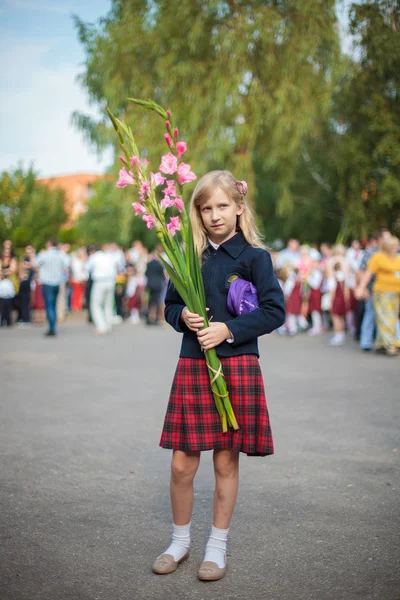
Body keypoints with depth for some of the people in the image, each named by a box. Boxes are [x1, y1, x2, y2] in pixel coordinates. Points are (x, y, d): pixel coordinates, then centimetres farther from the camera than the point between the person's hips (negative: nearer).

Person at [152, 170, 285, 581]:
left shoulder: (254, 256, -3)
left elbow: (274, 311, -7)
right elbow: (170, 306, 15)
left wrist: (228, 329, -15)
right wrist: (183, 317, -7)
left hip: (237, 366, -3)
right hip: (192, 366, 3)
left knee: (226, 462, 7)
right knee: (182, 464, 5)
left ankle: (217, 547, 25)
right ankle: (180, 540, 27)